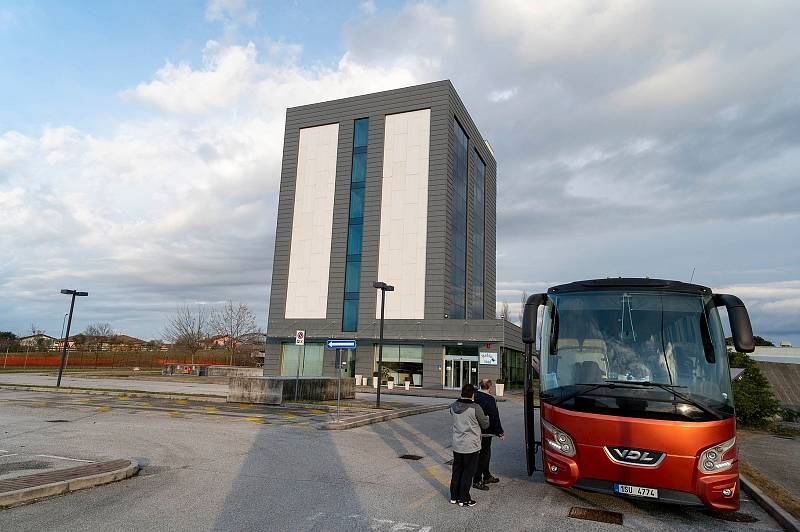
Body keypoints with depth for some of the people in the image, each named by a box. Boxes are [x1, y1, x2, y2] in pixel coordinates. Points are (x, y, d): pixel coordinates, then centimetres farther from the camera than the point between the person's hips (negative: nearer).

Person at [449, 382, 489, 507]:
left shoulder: (453, 407, -1)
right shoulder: (475, 408, -18)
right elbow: (485, 424, -7)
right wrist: (486, 417, 14)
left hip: (456, 445, 6)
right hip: (471, 446, -5)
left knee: (457, 471, 17)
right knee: (468, 472, 6)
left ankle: (454, 497, 26)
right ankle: (463, 499, 13)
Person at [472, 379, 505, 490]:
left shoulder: (474, 396, 2)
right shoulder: (490, 399, -19)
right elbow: (494, 418, -16)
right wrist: (500, 432, -6)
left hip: (475, 430, 8)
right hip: (485, 432, -8)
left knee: (485, 453, 21)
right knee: (483, 455, 2)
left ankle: (487, 477, 34)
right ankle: (477, 481, 6)